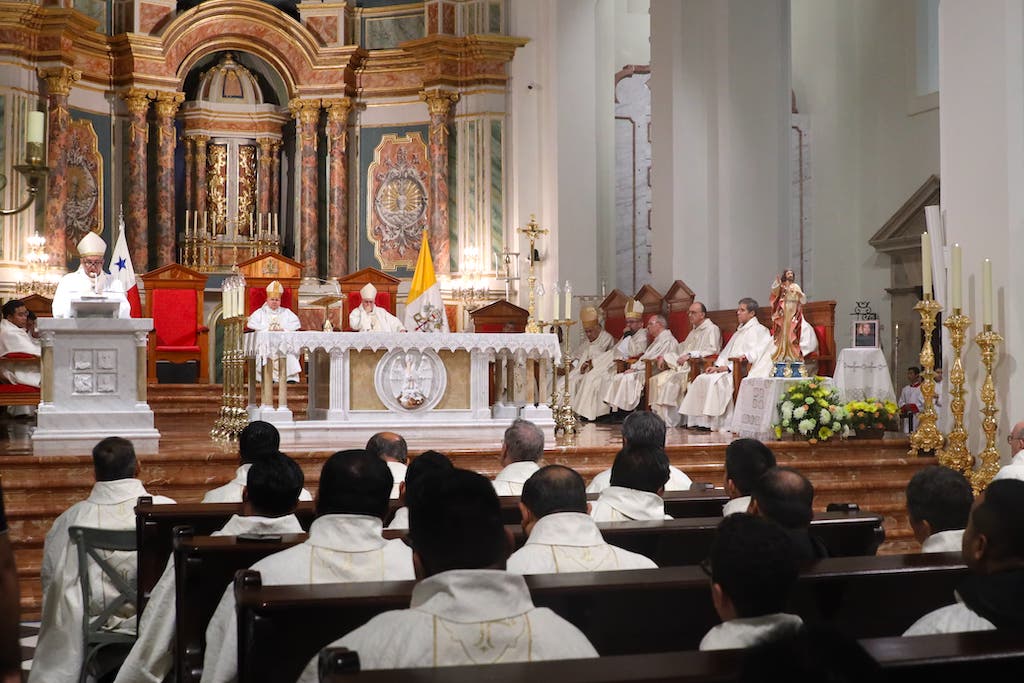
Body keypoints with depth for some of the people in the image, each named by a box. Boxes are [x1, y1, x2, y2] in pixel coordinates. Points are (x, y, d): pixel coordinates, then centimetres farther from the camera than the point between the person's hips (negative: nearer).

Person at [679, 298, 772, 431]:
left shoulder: (760, 331, -2)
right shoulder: (739, 332, 28)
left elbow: (756, 354, -14)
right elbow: (726, 352, 25)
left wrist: (728, 367, -19)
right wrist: (717, 366, 3)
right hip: (727, 370, 9)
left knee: (713, 380, -30)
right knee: (701, 379, -12)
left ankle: (713, 421, -27)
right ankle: (700, 420, -18)